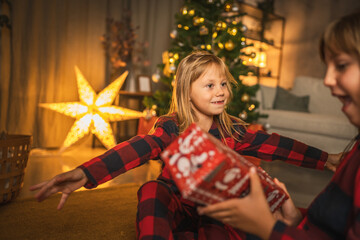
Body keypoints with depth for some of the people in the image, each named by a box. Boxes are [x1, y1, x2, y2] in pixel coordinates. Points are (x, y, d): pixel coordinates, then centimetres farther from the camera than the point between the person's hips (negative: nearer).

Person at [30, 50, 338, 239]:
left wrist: (327, 159, 3)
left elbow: (273, 144, 3)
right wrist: (86, 173, -48)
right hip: (172, 205, -3)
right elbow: (137, 149, -31)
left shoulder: (233, 130, -2)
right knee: (151, 189, -33)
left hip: (211, 211, 4)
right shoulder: (171, 127, -14)